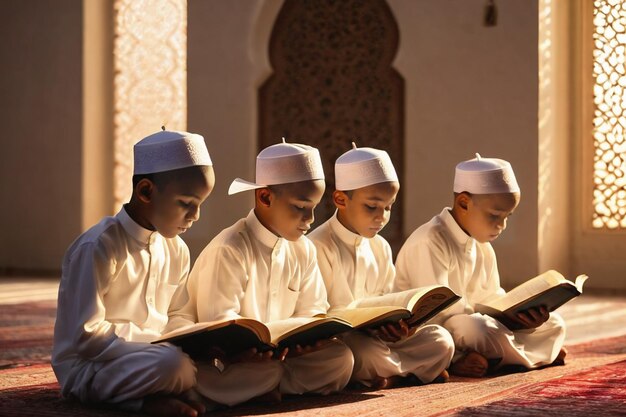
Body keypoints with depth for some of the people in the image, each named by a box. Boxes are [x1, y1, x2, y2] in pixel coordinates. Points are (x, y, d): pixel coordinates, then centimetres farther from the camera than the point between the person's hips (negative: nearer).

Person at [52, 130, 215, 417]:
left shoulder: (177, 250, 8)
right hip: (88, 368, -9)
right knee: (172, 364, -37)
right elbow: (86, 337, -21)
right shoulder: (98, 248, -17)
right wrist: (156, 339, -22)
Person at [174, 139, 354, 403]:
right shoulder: (229, 250, -16)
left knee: (340, 357, -14)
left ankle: (262, 389, -17)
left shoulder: (303, 250, 9)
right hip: (217, 357, -8)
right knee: (263, 370, -39)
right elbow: (218, 321, -20)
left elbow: (311, 309, 9)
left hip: (275, 353, 8)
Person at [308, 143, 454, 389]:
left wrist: (395, 325, -11)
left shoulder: (380, 247, 13)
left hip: (377, 337, 7)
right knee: (367, 350, -38)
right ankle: (417, 370, -10)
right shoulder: (319, 247, -12)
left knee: (441, 340, -8)